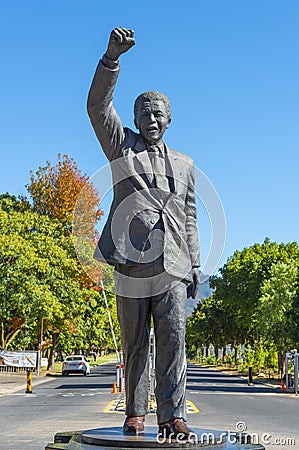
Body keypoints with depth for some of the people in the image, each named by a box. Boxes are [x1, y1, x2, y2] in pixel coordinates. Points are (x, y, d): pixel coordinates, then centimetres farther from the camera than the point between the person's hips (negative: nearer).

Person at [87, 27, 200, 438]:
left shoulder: (184, 165, 22)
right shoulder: (122, 147, 14)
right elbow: (98, 105, -1)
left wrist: (195, 265, 13)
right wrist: (113, 56, -15)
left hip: (172, 267, 2)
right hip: (132, 263, -2)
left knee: (173, 339, -8)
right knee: (136, 347, 4)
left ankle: (172, 417, -7)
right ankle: (135, 414, 16)